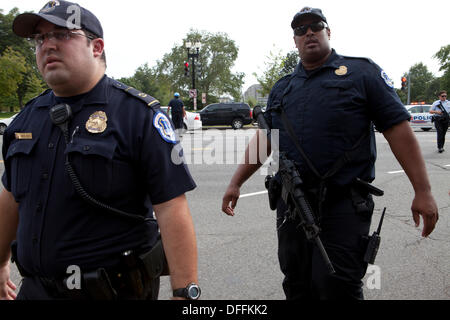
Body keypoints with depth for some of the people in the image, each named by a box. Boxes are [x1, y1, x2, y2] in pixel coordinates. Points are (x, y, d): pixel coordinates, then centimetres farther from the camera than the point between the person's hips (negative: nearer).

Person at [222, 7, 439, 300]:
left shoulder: (361, 73, 0)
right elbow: (263, 139, 17)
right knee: (297, 287, 13)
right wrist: (236, 183, 11)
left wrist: (423, 191, -12)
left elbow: (398, 130, -6)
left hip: (344, 206, -5)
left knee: (337, 287, -5)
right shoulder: (282, 88, 15)